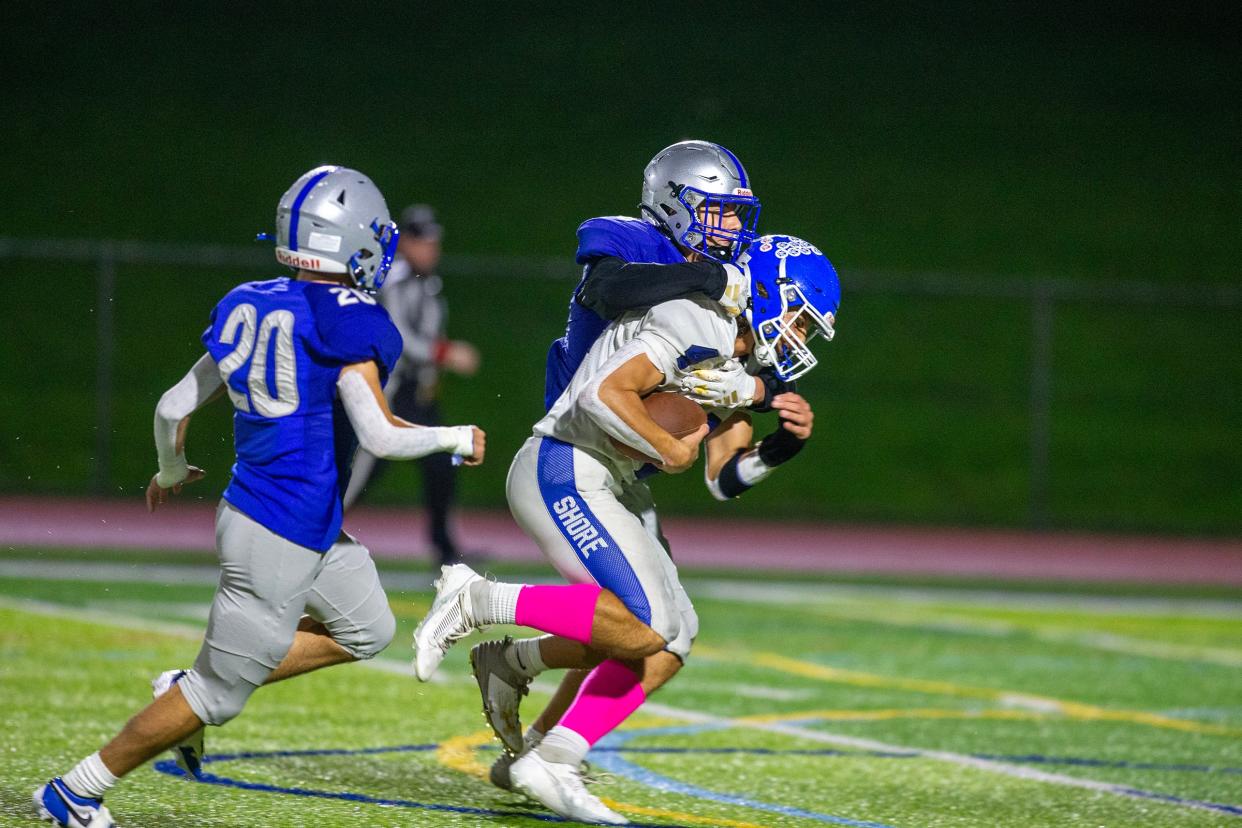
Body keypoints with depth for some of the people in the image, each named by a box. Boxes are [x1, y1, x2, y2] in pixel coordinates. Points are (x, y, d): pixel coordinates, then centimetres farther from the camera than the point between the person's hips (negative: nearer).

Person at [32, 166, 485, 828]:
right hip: (282, 537, -8)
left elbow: (173, 407, 8)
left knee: (367, 630, 23)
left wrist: (171, 472, 27)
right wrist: (455, 439, -5)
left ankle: (188, 693, 22)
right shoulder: (346, 322, -18)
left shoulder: (249, 307, 4)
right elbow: (379, 437, -22)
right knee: (218, 692, 3)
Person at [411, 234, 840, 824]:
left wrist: (784, 443, 2)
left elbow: (724, 481, 19)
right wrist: (670, 450, -13)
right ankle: (476, 602, -11)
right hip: (563, 472, -11)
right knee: (645, 626, -22)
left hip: (594, 488, 11)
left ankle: (550, 764, 4)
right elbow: (605, 393, -25)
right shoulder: (696, 326, -13)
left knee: (668, 645, 4)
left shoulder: (734, 364, 19)